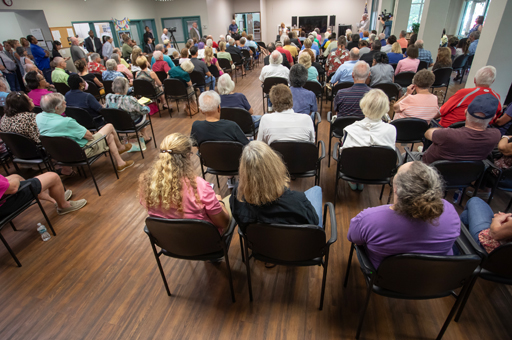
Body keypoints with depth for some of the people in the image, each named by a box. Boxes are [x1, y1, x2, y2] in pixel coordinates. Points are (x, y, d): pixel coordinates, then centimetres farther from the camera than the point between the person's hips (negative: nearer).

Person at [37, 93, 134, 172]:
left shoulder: (38, 117, -5)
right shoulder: (66, 122, -35)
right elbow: (89, 136, -22)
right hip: (82, 152, -9)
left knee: (110, 136, 22)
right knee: (110, 126, 7)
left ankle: (120, 163, 35)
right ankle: (120, 147, 34)